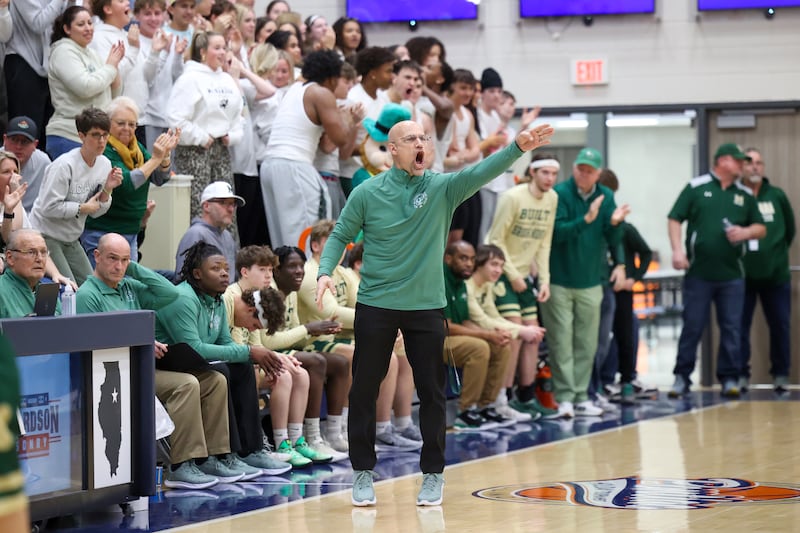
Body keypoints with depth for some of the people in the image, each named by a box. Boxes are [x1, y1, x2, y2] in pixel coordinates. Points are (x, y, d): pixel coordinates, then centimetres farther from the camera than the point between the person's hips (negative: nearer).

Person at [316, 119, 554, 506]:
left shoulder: (442, 188, -3)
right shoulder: (368, 193, -4)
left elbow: (481, 173, -19)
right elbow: (340, 235, 4)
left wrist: (518, 148, -35)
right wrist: (325, 271, -13)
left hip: (426, 308, 1)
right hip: (375, 306, -1)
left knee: (432, 393, 4)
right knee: (363, 391, 4)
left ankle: (433, 474, 16)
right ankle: (363, 472, 17)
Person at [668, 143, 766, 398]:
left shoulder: (745, 195, 11)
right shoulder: (696, 187, 1)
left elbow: (761, 228, 16)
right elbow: (674, 219, 1)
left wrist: (746, 232, -6)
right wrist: (677, 250, -11)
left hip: (732, 275, 3)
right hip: (698, 273, -3)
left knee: (732, 328, 3)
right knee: (692, 326, 1)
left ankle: (729, 378, 10)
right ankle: (682, 376, 9)